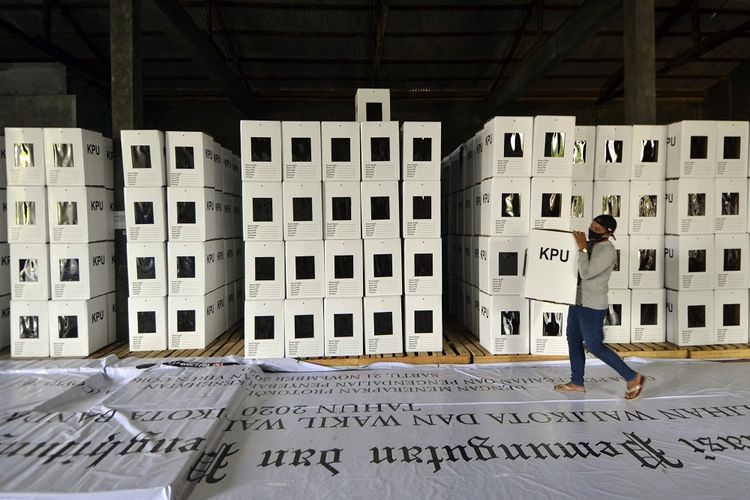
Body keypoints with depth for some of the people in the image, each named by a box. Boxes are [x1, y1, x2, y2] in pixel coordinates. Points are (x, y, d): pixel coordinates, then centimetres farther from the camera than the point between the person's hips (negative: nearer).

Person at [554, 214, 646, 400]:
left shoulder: (607, 250, -19)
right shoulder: (589, 244, 8)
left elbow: (586, 273, -26)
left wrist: (582, 249, -24)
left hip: (592, 306, -9)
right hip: (577, 302, 9)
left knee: (595, 346, -3)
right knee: (573, 341, 13)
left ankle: (632, 377, 12)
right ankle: (577, 382, 24)